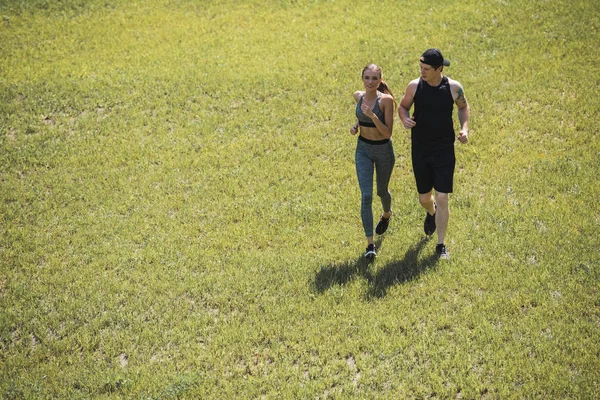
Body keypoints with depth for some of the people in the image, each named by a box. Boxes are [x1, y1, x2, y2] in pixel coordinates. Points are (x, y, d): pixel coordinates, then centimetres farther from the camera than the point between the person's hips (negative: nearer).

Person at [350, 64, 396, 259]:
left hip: (384, 151, -3)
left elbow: (388, 133, -23)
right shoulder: (358, 96, -5)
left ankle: (387, 214, 56)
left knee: (381, 191, 19)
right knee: (366, 196, -8)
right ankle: (370, 244, -4)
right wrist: (356, 125, -3)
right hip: (363, 150, 3)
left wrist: (372, 116, -35)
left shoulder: (386, 100, -21)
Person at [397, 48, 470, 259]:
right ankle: (431, 213, 51)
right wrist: (405, 118, -16)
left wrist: (464, 128, -6)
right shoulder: (415, 86, -7)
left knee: (442, 198, -6)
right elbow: (403, 106, 7)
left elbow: (463, 107, 10)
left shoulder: (454, 87, -8)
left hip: (444, 150, -2)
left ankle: (441, 245, 9)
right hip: (420, 150, 2)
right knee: (424, 198, 12)